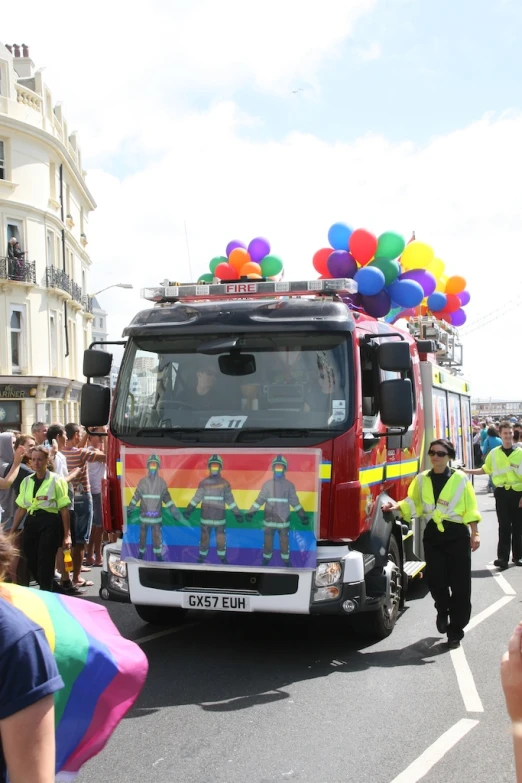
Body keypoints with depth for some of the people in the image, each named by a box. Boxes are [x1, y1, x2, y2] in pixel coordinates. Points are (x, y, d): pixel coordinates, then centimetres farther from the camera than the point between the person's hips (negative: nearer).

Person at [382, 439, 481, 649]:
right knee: (435, 580, -4)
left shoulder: (460, 478, -3)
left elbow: (470, 509, -2)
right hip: (433, 534, 2)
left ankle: (455, 631, 13)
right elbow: (413, 503, 8)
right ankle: (443, 611, 30)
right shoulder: (421, 479, 6)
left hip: (457, 534, -2)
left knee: (460, 584, 1)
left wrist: (475, 534, -6)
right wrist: (397, 506, -10)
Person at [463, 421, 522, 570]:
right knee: (504, 526, 0)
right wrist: (467, 471, 5)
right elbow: (485, 470, 15)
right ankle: (503, 558, -2)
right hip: (502, 493, 0)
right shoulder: (494, 453, 3)